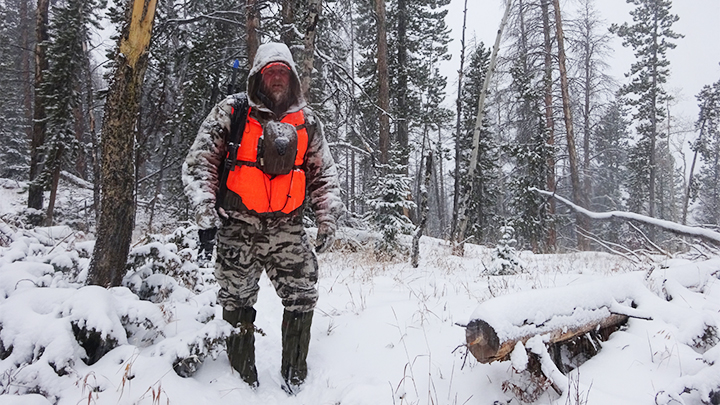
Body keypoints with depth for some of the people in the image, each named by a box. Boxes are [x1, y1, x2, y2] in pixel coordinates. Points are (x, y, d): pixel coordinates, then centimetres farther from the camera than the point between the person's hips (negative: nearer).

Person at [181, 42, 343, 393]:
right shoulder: (231, 113, 1)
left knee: (302, 298, -2)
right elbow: (198, 164, 0)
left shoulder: (306, 122, 9)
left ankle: (294, 378, 16)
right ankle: (243, 378, 24)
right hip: (238, 226, -2)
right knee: (238, 303, 6)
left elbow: (325, 175, 15)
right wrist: (205, 213, -9)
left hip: (287, 228, 2)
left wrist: (327, 219, 6)